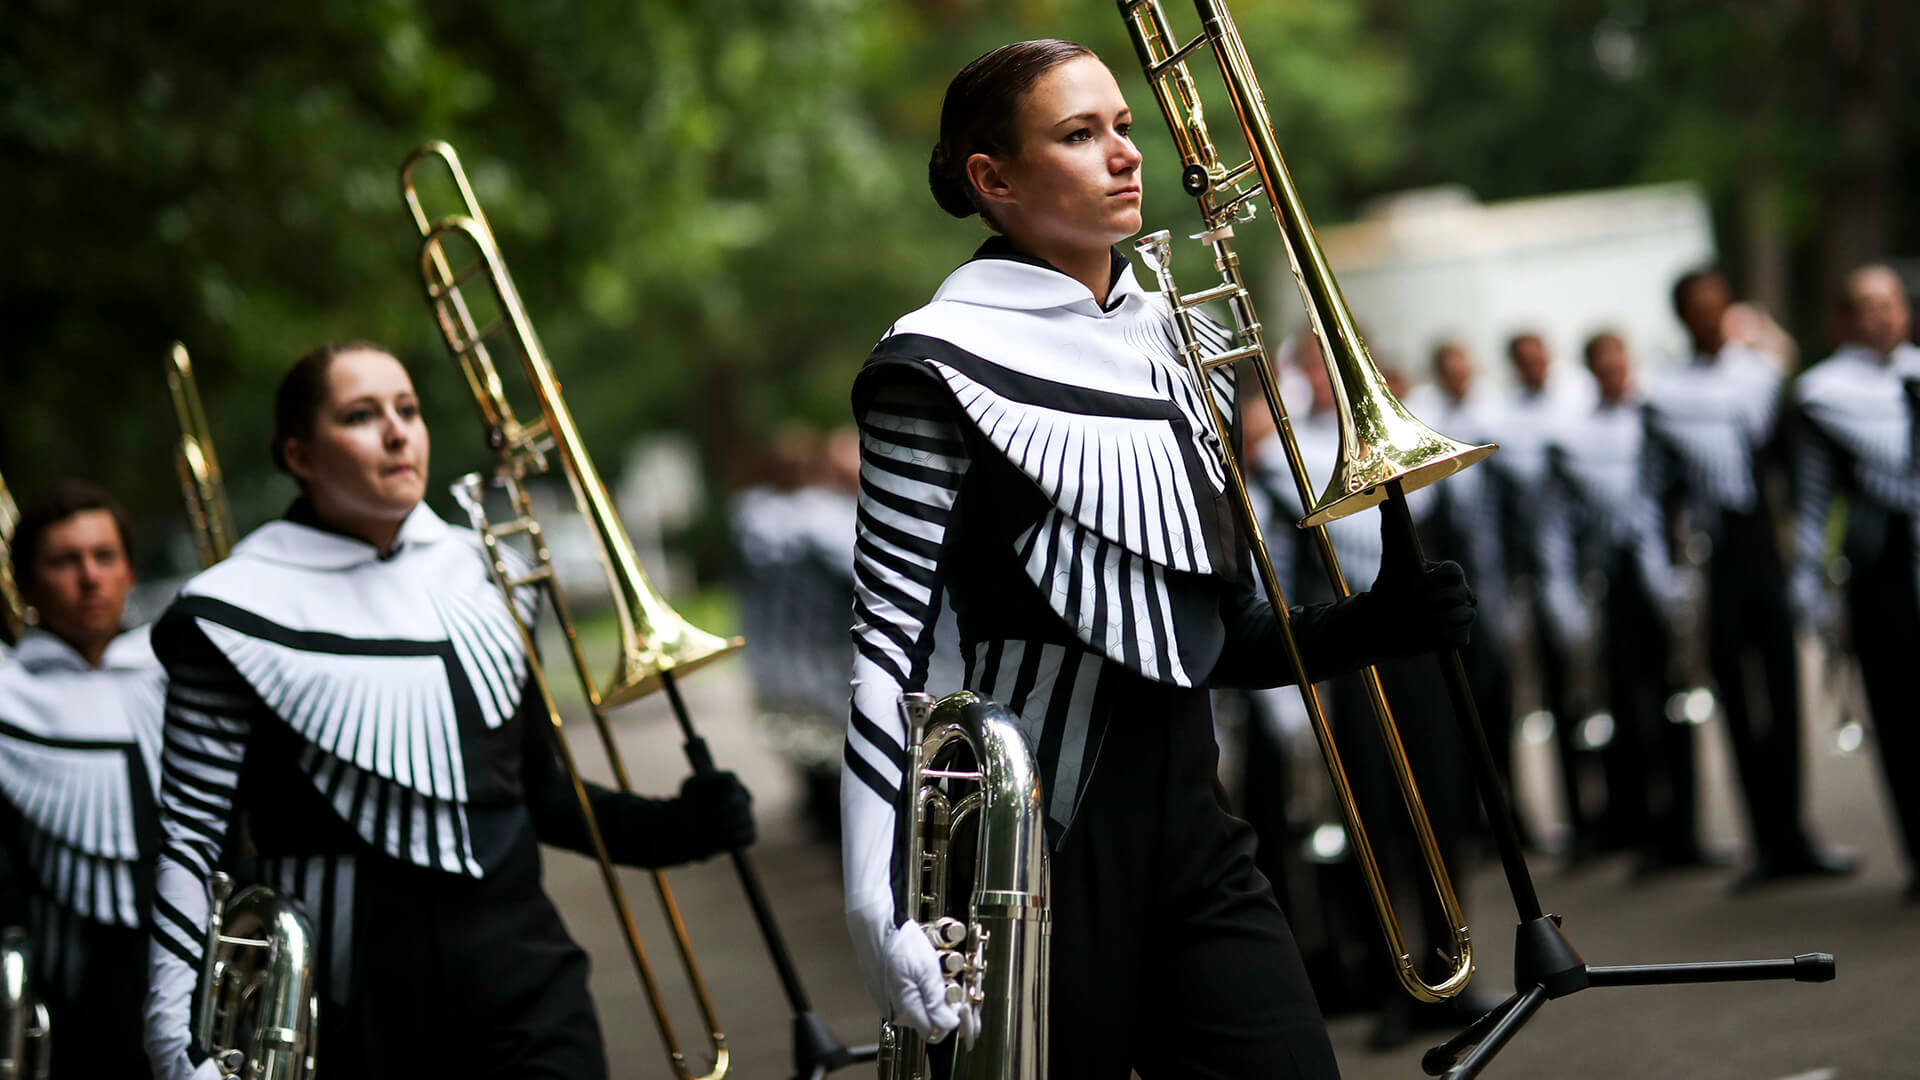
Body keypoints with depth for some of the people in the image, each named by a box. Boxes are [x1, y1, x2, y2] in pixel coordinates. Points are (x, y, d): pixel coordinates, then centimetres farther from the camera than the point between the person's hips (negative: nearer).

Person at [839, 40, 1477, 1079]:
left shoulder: (1180, 347, 14)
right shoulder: (945, 363, -7)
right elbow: (889, 640, -12)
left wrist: (1366, 627, 0)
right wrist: (879, 904, -21)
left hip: (1191, 827, 6)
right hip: (1045, 838, -6)